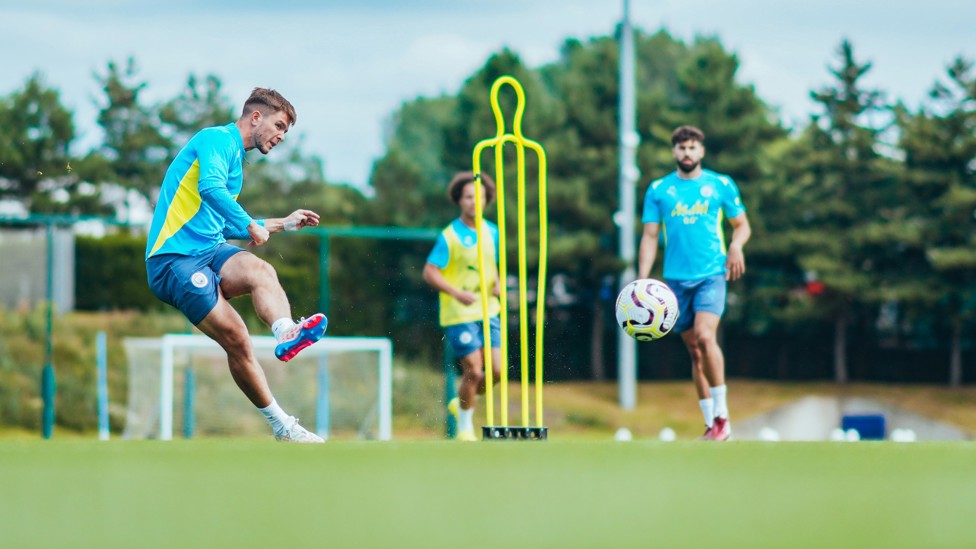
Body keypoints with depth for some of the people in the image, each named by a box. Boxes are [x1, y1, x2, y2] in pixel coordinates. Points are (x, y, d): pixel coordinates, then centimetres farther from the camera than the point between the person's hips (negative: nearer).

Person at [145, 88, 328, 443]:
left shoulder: (235, 160, 28)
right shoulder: (218, 139, -4)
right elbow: (210, 187, -26)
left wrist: (282, 224, 37)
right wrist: (249, 224, -20)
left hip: (209, 251, 7)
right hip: (174, 259, -7)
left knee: (261, 271, -29)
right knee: (236, 339, -21)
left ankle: (286, 333, -57)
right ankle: (280, 423, -20)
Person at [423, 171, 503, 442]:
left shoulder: (492, 232, 9)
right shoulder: (449, 236, -10)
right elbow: (429, 272, -11)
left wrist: (497, 285, 3)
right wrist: (458, 293, -22)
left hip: (488, 310, 6)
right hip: (459, 314, -6)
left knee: (497, 370, -2)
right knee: (474, 371, -7)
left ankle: (461, 403, 25)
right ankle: (465, 427, 12)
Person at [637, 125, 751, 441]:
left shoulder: (721, 185, 6)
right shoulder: (658, 190, 8)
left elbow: (741, 224, 13)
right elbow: (649, 237, 7)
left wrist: (736, 245, -10)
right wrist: (642, 281, -2)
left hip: (711, 275, -2)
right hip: (676, 279, 2)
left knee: (705, 336, -22)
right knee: (694, 351, 4)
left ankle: (722, 413, -12)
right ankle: (711, 424, 11)